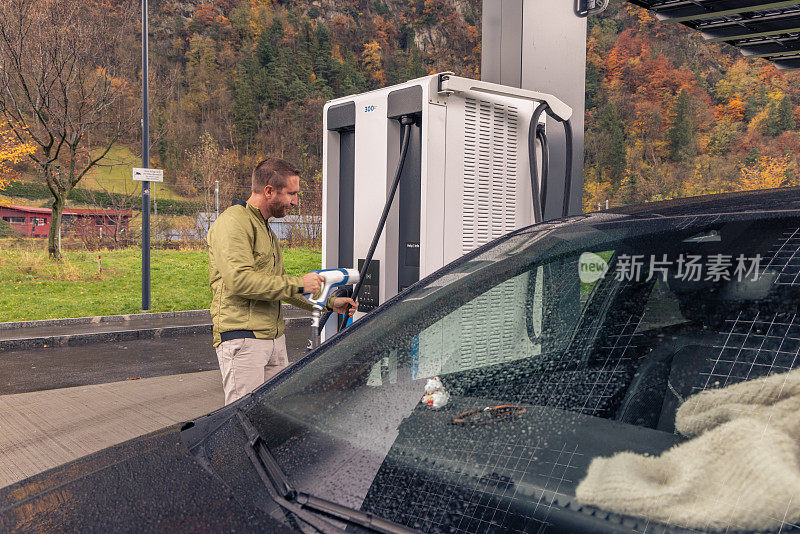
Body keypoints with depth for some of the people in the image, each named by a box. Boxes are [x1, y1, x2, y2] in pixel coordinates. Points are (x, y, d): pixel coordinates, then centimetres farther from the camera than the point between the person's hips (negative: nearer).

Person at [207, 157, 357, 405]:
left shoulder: (266, 230, 23)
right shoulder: (233, 223, -9)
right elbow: (239, 280, -22)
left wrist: (329, 303, 21)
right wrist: (298, 283, -16)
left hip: (275, 338, 10)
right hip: (242, 337, -9)